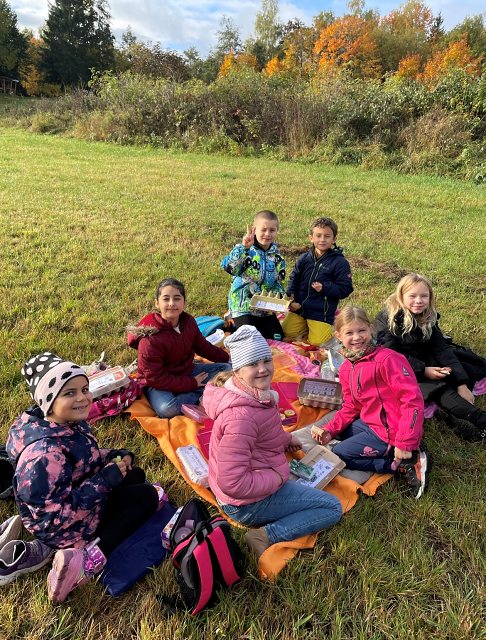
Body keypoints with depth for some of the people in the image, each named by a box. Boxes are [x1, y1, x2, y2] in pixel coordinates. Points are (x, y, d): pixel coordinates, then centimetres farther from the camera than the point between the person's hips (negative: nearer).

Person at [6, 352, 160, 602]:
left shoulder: (71, 424, -9)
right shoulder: (45, 452, -36)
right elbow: (56, 513, -33)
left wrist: (118, 457, -9)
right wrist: (107, 478, -28)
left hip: (78, 493, 9)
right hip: (60, 528, -9)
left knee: (135, 475, 19)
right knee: (147, 497, -6)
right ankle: (87, 560, -14)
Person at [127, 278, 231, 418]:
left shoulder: (188, 321, -7)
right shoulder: (150, 339, -27)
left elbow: (203, 347, 11)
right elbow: (155, 378, -24)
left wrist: (229, 358, 12)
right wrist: (192, 383, -22)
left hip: (187, 372, 7)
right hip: (159, 384, -7)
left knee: (227, 368, 1)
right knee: (167, 409, -38)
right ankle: (200, 396, -14)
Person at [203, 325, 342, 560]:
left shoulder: (255, 393, -5)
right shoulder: (241, 416, -35)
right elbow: (231, 483, -34)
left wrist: (286, 439, 8)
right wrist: (277, 477, -21)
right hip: (248, 503, -10)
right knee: (333, 508, -1)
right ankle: (267, 535, -9)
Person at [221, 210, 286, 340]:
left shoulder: (276, 256, 5)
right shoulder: (246, 251, -13)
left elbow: (278, 282, 11)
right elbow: (228, 267, -31)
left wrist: (277, 295, -10)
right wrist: (243, 247, -39)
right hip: (243, 306, -6)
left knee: (277, 338, 6)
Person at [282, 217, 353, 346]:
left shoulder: (340, 262, -8)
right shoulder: (304, 259, 4)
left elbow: (345, 289, -9)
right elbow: (293, 280, 10)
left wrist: (325, 287, -23)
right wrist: (291, 298, -5)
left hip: (321, 313, -4)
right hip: (299, 308, 4)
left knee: (316, 342, -7)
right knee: (285, 332, -1)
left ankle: (328, 328, 23)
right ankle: (306, 327, 24)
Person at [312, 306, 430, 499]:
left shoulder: (387, 359, -21)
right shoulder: (346, 369, 5)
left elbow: (413, 399, -24)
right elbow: (350, 407, 10)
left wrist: (405, 443, -26)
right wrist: (330, 430, -5)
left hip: (391, 432, -9)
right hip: (371, 423, 9)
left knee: (338, 455, -5)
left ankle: (406, 463, -6)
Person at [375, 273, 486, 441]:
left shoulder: (429, 319, 0)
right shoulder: (387, 319, -16)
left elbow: (442, 349, -6)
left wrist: (461, 383, -17)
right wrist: (423, 371, -26)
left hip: (424, 362, 7)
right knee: (439, 387, -28)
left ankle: (458, 416, -29)